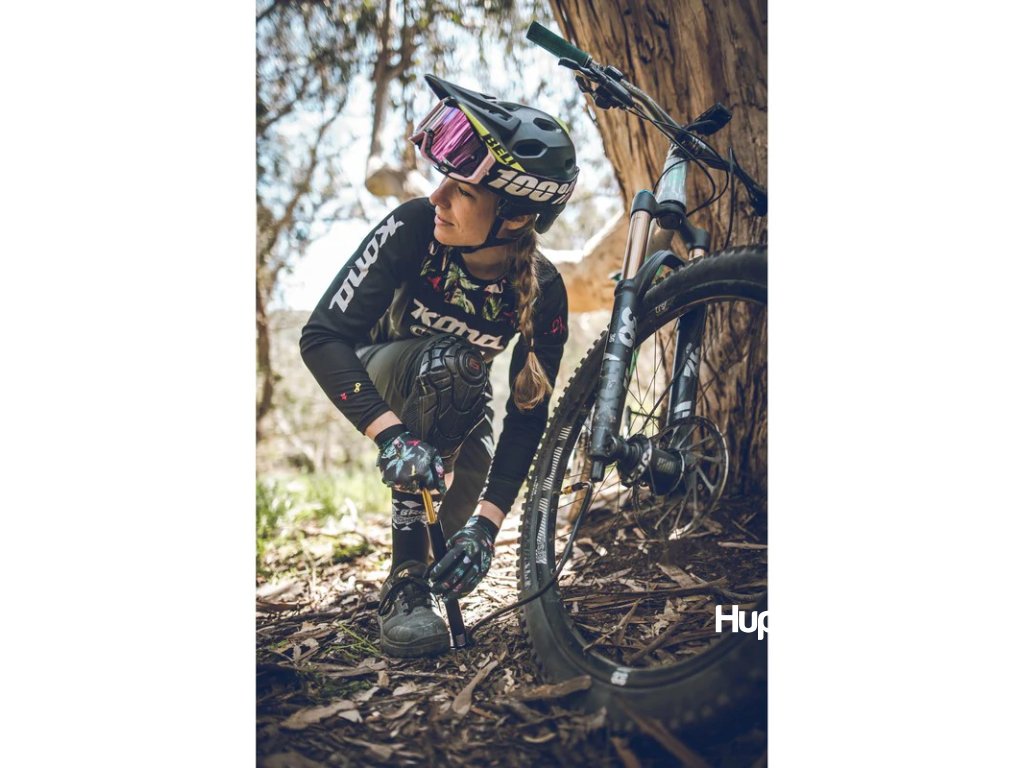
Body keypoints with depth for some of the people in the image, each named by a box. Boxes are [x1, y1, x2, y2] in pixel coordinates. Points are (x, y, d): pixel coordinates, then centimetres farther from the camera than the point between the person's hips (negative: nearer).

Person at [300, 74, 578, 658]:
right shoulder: (414, 228, -32)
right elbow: (323, 336, -35)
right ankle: (406, 583, -31)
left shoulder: (544, 293, -27)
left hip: (458, 402, 3)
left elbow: (528, 416, -23)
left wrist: (487, 521, -34)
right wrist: (391, 434, -48)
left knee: (462, 536, -20)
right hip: (379, 381, -2)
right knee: (443, 362, -38)